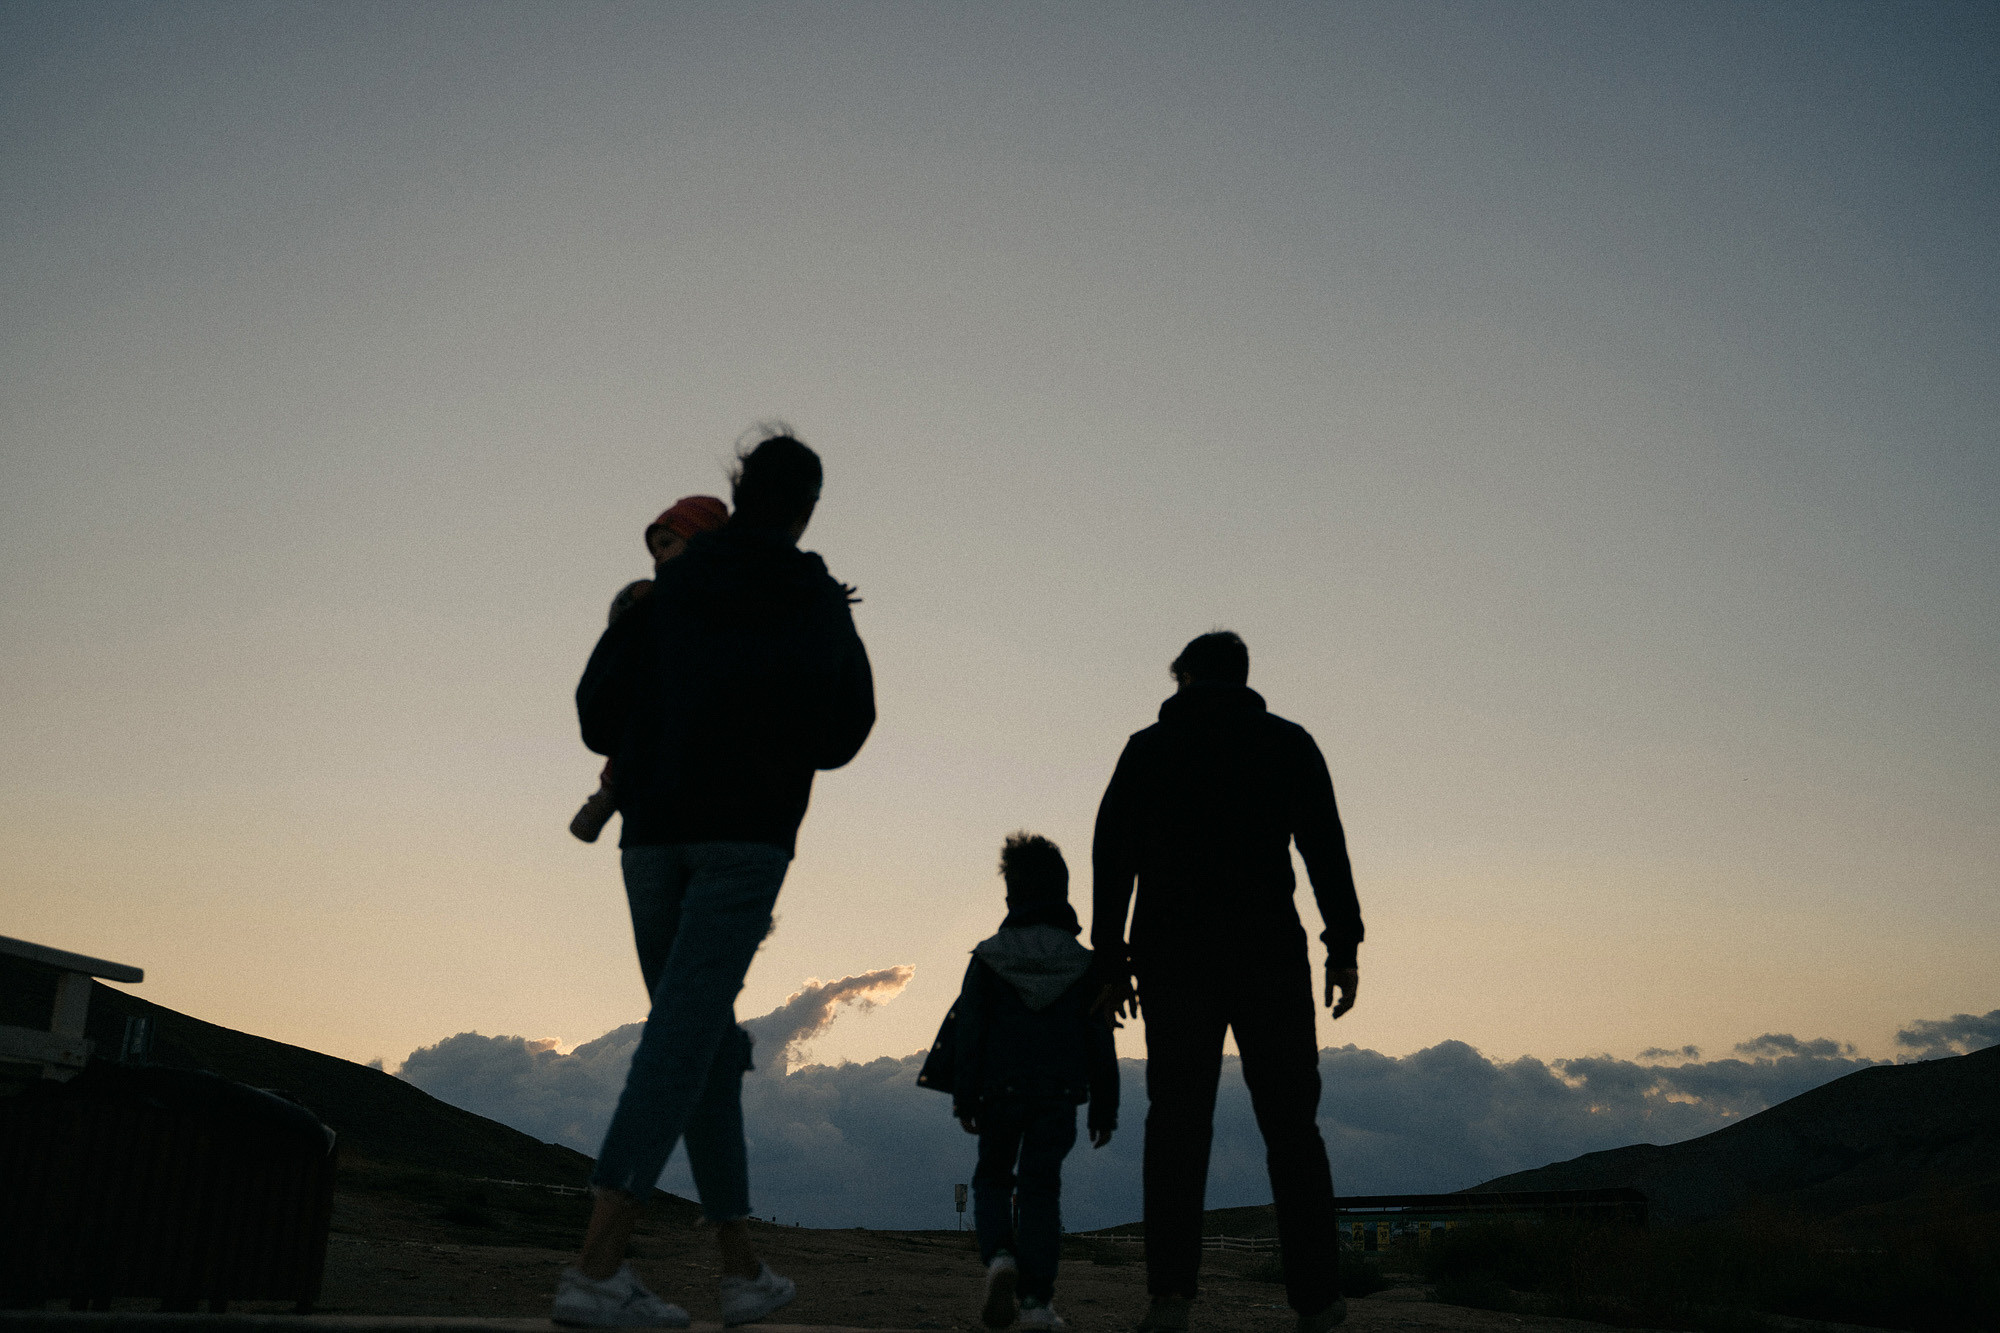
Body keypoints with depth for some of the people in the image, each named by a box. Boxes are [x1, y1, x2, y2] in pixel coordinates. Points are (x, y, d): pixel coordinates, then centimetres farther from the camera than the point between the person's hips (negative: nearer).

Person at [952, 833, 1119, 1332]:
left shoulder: (986, 958, 0)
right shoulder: (1084, 963, 5)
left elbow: (969, 1032, -2)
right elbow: (1100, 1041, 5)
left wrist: (964, 1097, 3)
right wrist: (1105, 1107, 10)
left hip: (1001, 1089, -1)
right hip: (1060, 1091, 1)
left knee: (992, 1179, 16)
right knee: (1041, 1187, 5)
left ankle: (999, 1255, -11)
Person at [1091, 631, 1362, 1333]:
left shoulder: (1146, 748, 12)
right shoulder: (1288, 742, 12)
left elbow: (1112, 859, 7)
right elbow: (1325, 847, 2)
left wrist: (1111, 962, 8)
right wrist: (1343, 949, 1)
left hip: (1174, 958, 0)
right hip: (1269, 952, 0)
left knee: (1177, 1121, -1)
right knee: (1291, 1122, 4)